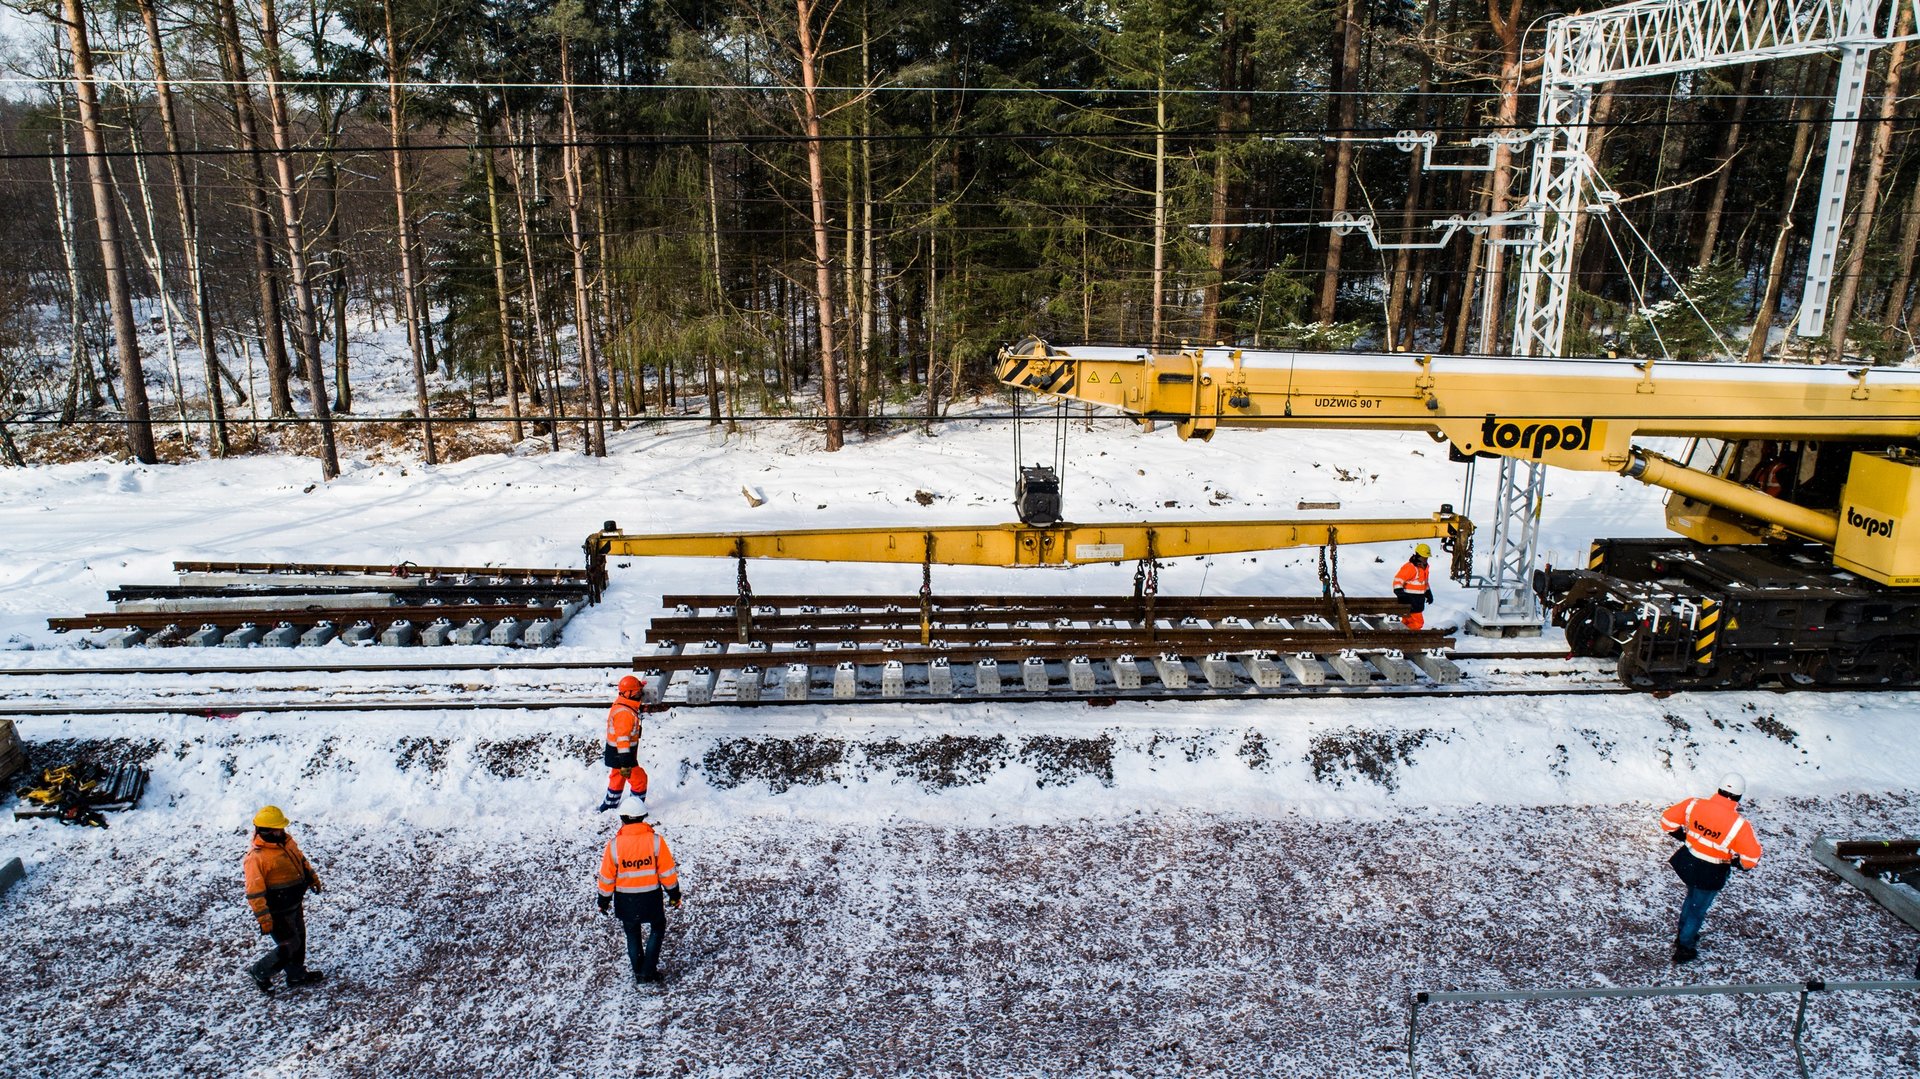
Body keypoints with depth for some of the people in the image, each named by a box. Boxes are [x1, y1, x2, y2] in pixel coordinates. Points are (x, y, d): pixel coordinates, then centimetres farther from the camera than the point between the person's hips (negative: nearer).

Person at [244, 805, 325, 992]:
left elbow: (301, 860, 20)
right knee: (289, 946, -1)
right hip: (278, 912, -9)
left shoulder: (286, 841, -1)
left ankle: (297, 975, 38)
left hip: (295, 905, 9)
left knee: (299, 939, 21)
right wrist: (264, 919, -25)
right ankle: (260, 972, 21)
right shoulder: (256, 857, -26)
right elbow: (254, 892, -25)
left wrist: (312, 878, 21)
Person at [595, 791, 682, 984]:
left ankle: (638, 972, 30)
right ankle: (649, 971, 18)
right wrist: (674, 895, 6)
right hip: (651, 898, 0)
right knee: (658, 928, 23)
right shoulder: (655, 840, -16)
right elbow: (667, 872, -8)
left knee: (632, 934, 22)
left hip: (625, 901, 1)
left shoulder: (614, 845, -15)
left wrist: (603, 901, 10)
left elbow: (607, 878, -6)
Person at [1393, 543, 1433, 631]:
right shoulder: (1410, 567, -18)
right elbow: (1398, 580, -21)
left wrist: (1428, 593, 30)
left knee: (1408, 621, 14)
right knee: (1418, 622, -11)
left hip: (1418, 601, 9)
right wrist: (1399, 592, -30)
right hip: (1409, 601, -9)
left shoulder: (1424, 567, 14)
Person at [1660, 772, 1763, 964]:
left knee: (1692, 897, 31)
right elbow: (1752, 857, -23)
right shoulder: (1738, 824, -25)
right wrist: (1737, 863, -3)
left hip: (1687, 863, 4)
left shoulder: (1695, 804, -15)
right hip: (1711, 875, -4)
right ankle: (1684, 949, 32)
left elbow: (1667, 820, -5)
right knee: (1698, 909, 17)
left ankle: (1683, 935, 49)